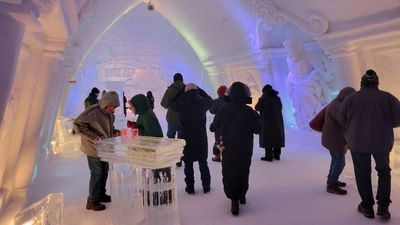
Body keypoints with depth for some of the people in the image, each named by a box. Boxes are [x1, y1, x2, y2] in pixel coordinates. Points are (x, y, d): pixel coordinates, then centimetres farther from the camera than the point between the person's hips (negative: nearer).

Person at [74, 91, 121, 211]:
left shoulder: (109, 113, 3)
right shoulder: (93, 111, -22)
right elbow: (78, 124, -23)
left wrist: (114, 132, -3)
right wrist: (93, 137, -26)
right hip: (93, 148, -8)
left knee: (104, 171, 16)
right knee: (97, 173, 0)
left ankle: (101, 194, 34)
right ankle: (92, 201, 15)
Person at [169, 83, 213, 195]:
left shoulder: (180, 103, -12)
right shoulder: (203, 102, -9)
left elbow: (170, 102, 7)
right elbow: (210, 100, 13)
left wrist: (182, 93, 7)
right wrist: (198, 89, 12)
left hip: (186, 139, -1)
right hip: (201, 139, 1)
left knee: (188, 164, 11)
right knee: (203, 163, 14)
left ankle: (190, 187, 19)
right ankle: (206, 187, 23)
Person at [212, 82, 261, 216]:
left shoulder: (223, 109, -10)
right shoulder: (250, 112, -15)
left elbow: (216, 125, 2)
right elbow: (257, 129, -6)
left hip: (228, 148, 0)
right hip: (245, 149, 0)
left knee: (229, 173, 8)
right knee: (243, 172, 18)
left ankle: (234, 200, 3)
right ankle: (242, 196, 32)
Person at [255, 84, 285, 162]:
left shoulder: (264, 98, -11)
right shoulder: (277, 98, 6)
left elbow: (257, 108, -5)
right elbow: (280, 108, 16)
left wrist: (260, 99, 7)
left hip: (267, 122, -6)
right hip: (277, 121, 6)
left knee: (267, 138, -2)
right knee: (277, 137, 13)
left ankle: (269, 156, -3)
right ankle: (277, 155, 19)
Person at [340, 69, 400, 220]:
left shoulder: (351, 98, -2)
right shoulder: (388, 97, -1)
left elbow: (343, 119, 4)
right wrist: (383, 123, 13)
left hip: (358, 141, -1)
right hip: (381, 142, 1)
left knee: (362, 173, 13)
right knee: (384, 171, 20)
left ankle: (367, 207, 18)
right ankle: (383, 206, 12)